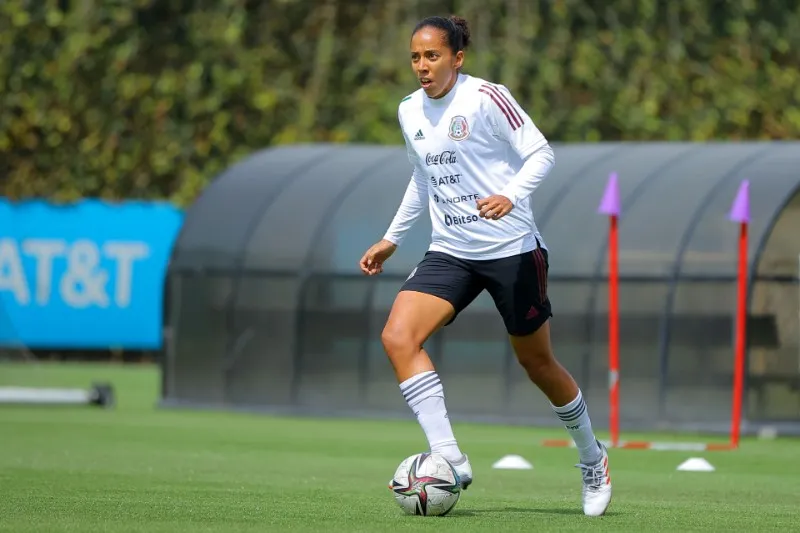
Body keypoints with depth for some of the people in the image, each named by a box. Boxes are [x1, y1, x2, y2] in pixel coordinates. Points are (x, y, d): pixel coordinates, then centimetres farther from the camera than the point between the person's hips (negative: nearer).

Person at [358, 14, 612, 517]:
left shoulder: (485, 98, -13)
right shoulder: (410, 111, 7)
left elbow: (541, 153, -13)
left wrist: (510, 196, -30)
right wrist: (392, 238, 24)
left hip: (511, 248, -5)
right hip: (450, 251, 6)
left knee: (537, 363, 6)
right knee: (397, 337, -18)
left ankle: (593, 459, 32)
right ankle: (450, 461, -20)